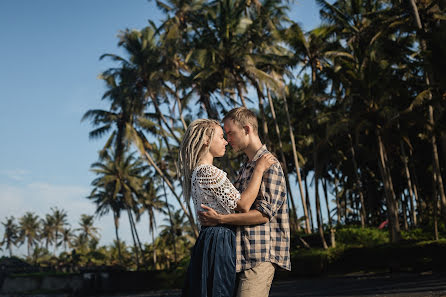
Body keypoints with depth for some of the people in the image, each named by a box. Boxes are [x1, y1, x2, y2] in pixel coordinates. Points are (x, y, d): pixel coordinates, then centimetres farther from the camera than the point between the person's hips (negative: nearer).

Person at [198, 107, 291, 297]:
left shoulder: (269, 164, -9)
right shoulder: (248, 166, 21)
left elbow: (264, 214, -18)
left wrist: (219, 219, -18)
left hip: (261, 255, -9)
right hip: (245, 255, 9)